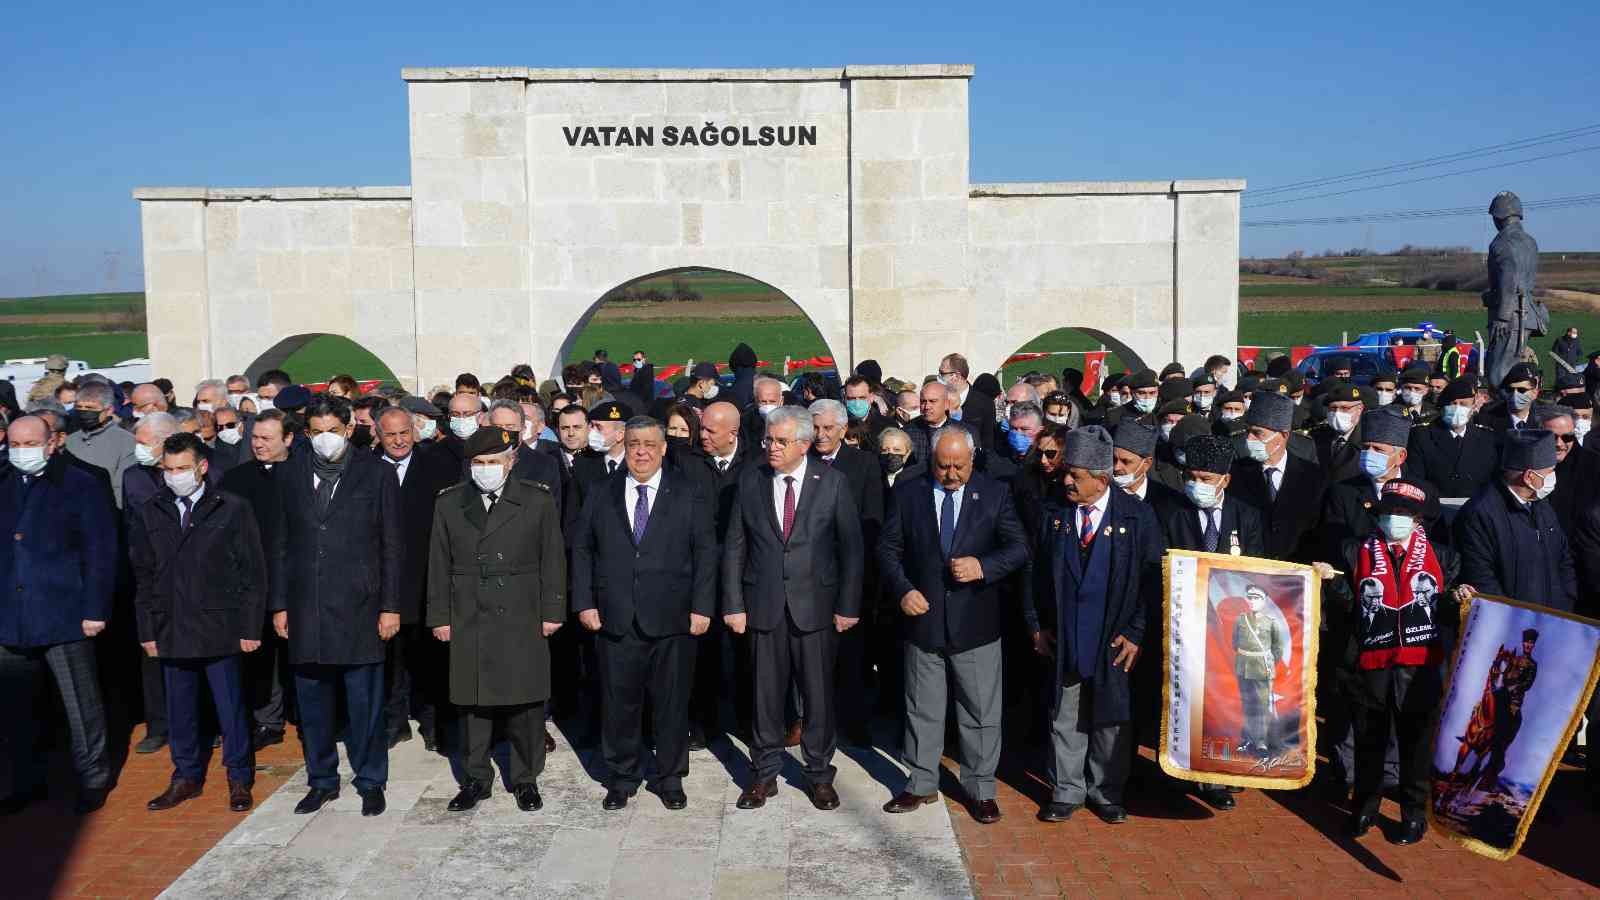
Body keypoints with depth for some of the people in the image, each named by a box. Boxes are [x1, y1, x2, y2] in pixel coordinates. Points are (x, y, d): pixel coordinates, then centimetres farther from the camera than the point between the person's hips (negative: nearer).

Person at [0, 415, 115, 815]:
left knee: (81, 704, 4)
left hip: (64, 616, -5)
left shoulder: (80, 486, -3)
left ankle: (92, 778, 17)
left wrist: (95, 609, -10)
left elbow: (100, 552, -5)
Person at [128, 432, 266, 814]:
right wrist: (147, 630, 6)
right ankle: (186, 777, 26)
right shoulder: (149, 513, 8)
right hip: (171, 631, 3)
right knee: (181, 710, 12)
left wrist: (250, 628, -6)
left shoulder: (233, 509, -2)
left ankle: (239, 779, 18)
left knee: (231, 707, 4)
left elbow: (254, 573, -2)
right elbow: (143, 577, 11)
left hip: (220, 629, -3)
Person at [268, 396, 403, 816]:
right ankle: (322, 780, 24)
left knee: (364, 701, 2)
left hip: (358, 607, -3)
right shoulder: (291, 474, 8)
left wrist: (391, 605, -4)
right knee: (312, 700, 10)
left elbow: (392, 544, 0)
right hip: (306, 608, 3)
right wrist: (279, 604, 7)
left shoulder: (376, 473, 0)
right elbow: (280, 544, 11)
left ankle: (370, 782, 16)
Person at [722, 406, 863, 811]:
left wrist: (848, 606, -4)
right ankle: (765, 773, 24)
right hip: (764, 605, 1)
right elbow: (734, 546, 4)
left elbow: (851, 546, -1)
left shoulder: (832, 482, -2)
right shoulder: (750, 480, 3)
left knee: (818, 693, 7)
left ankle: (819, 774, 23)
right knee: (766, 693, 8)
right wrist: (733, 604, -1)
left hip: (815, 604, -1)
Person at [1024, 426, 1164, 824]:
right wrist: (1036, 625, 4)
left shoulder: (1137, 516, -6)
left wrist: (1137, 632, -8)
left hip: (1115, 641, -2)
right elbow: (1036, 573, 8)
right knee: (1066, 719, 10)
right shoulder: (1057, 514, 1)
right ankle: (1067, 791, 23)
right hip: (1064, 638, 2)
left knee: (1111, 719, 10)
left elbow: (1153, 579, -5)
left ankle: (1106, 792, 26)